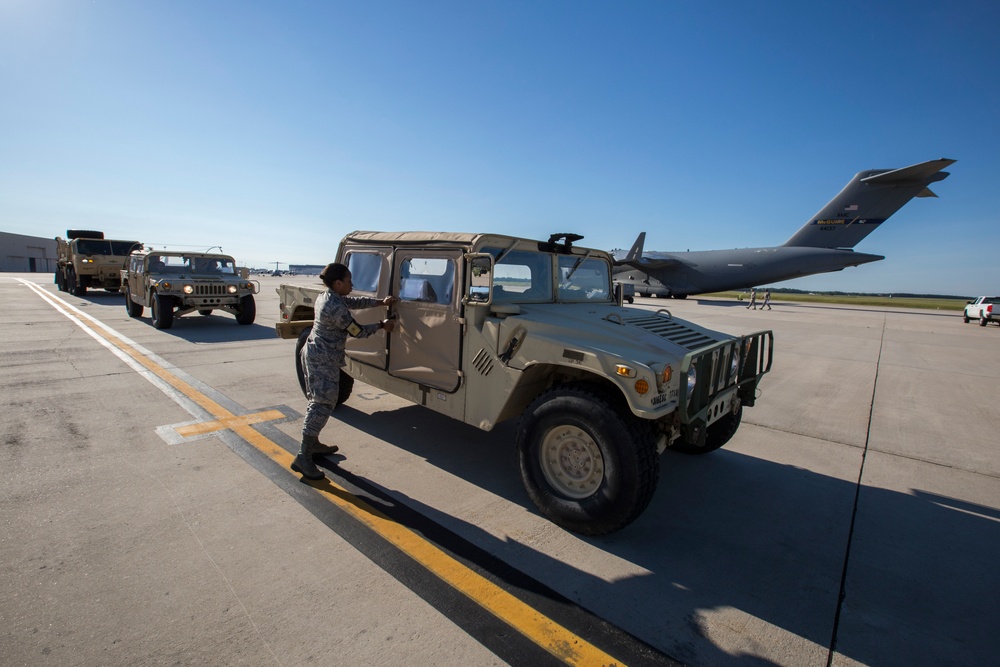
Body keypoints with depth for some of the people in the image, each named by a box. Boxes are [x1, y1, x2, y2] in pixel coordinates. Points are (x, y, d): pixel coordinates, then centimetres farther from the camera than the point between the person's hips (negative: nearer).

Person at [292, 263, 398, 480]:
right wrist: (382, 325, -2)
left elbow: (355, 302, 16)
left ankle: (312, 444, 31)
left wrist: (381, 302, 9)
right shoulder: (336, 307, -22)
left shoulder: (327, 297, 7)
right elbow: (358, 331, -15)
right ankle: (303, 457, -5)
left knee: (318, 401, 19)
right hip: (323, 360, -10)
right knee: (322, 405, -8)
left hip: (314, 354, 11)